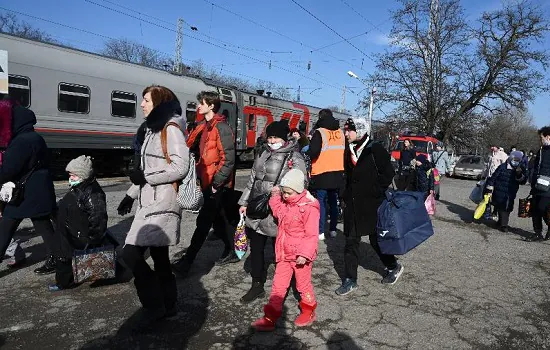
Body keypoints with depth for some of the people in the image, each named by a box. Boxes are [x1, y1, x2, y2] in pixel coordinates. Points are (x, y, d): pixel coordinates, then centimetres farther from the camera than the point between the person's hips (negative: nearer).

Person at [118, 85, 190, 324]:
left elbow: (180, 168, -20)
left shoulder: (171, 129, -10)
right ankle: (167, 304, 25)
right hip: (150, 202, 9)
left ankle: (154, 305, 4)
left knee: (131, 253, -11)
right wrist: (131, 194, 21)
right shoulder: (153, 129, 20)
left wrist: (146, 177, -15)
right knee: (159, 256, 13)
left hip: (161, 204, -9)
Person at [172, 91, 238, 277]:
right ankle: (232, 252, 30)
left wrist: (216, 183, -19)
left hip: (217, 184, -10)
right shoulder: (207, 126, 16)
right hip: (209, 182, 10)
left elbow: (228, 159, -19)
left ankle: (186, 262, -1)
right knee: (219, 218, 17)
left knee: (203, 221, -6)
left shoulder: (221, 127, -14)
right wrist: (200, 174, 14)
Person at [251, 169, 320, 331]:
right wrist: (275, 196, 11)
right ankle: (270, 318, 20)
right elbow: (278, 213, 25)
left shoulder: (309, 208, -20)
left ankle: (309, 312, 37)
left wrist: (305, 254, -25)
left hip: (300, 256, -7)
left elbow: (312, 235, -21)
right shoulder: (285, 203, 3)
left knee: (303, 285, 13)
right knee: (278, 285, 11)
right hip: (284, 254, 7)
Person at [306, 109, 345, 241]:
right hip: (338, 175, 6)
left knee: (320, 202, 1)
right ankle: (333, 229, 21)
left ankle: (320, 232, 2)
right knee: (333, 202, 15)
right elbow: (345, 152, 16)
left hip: (321, 174, -5)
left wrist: (306, 155, -1)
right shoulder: (340, 133, 9)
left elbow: (313, 152, -20)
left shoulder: (319, 132, -11)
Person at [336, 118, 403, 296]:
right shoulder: (349, 151, 9)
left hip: (372, 204, -5)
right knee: (351, 242, 5)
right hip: (352, 204, 6)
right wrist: (346, 196, 12)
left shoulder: (375, 149, -10)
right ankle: (350, 280, 14)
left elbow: (388, 173, -9)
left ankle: (393, 267, 34)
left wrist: (375, 192, -10)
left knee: (376, 239, 8)